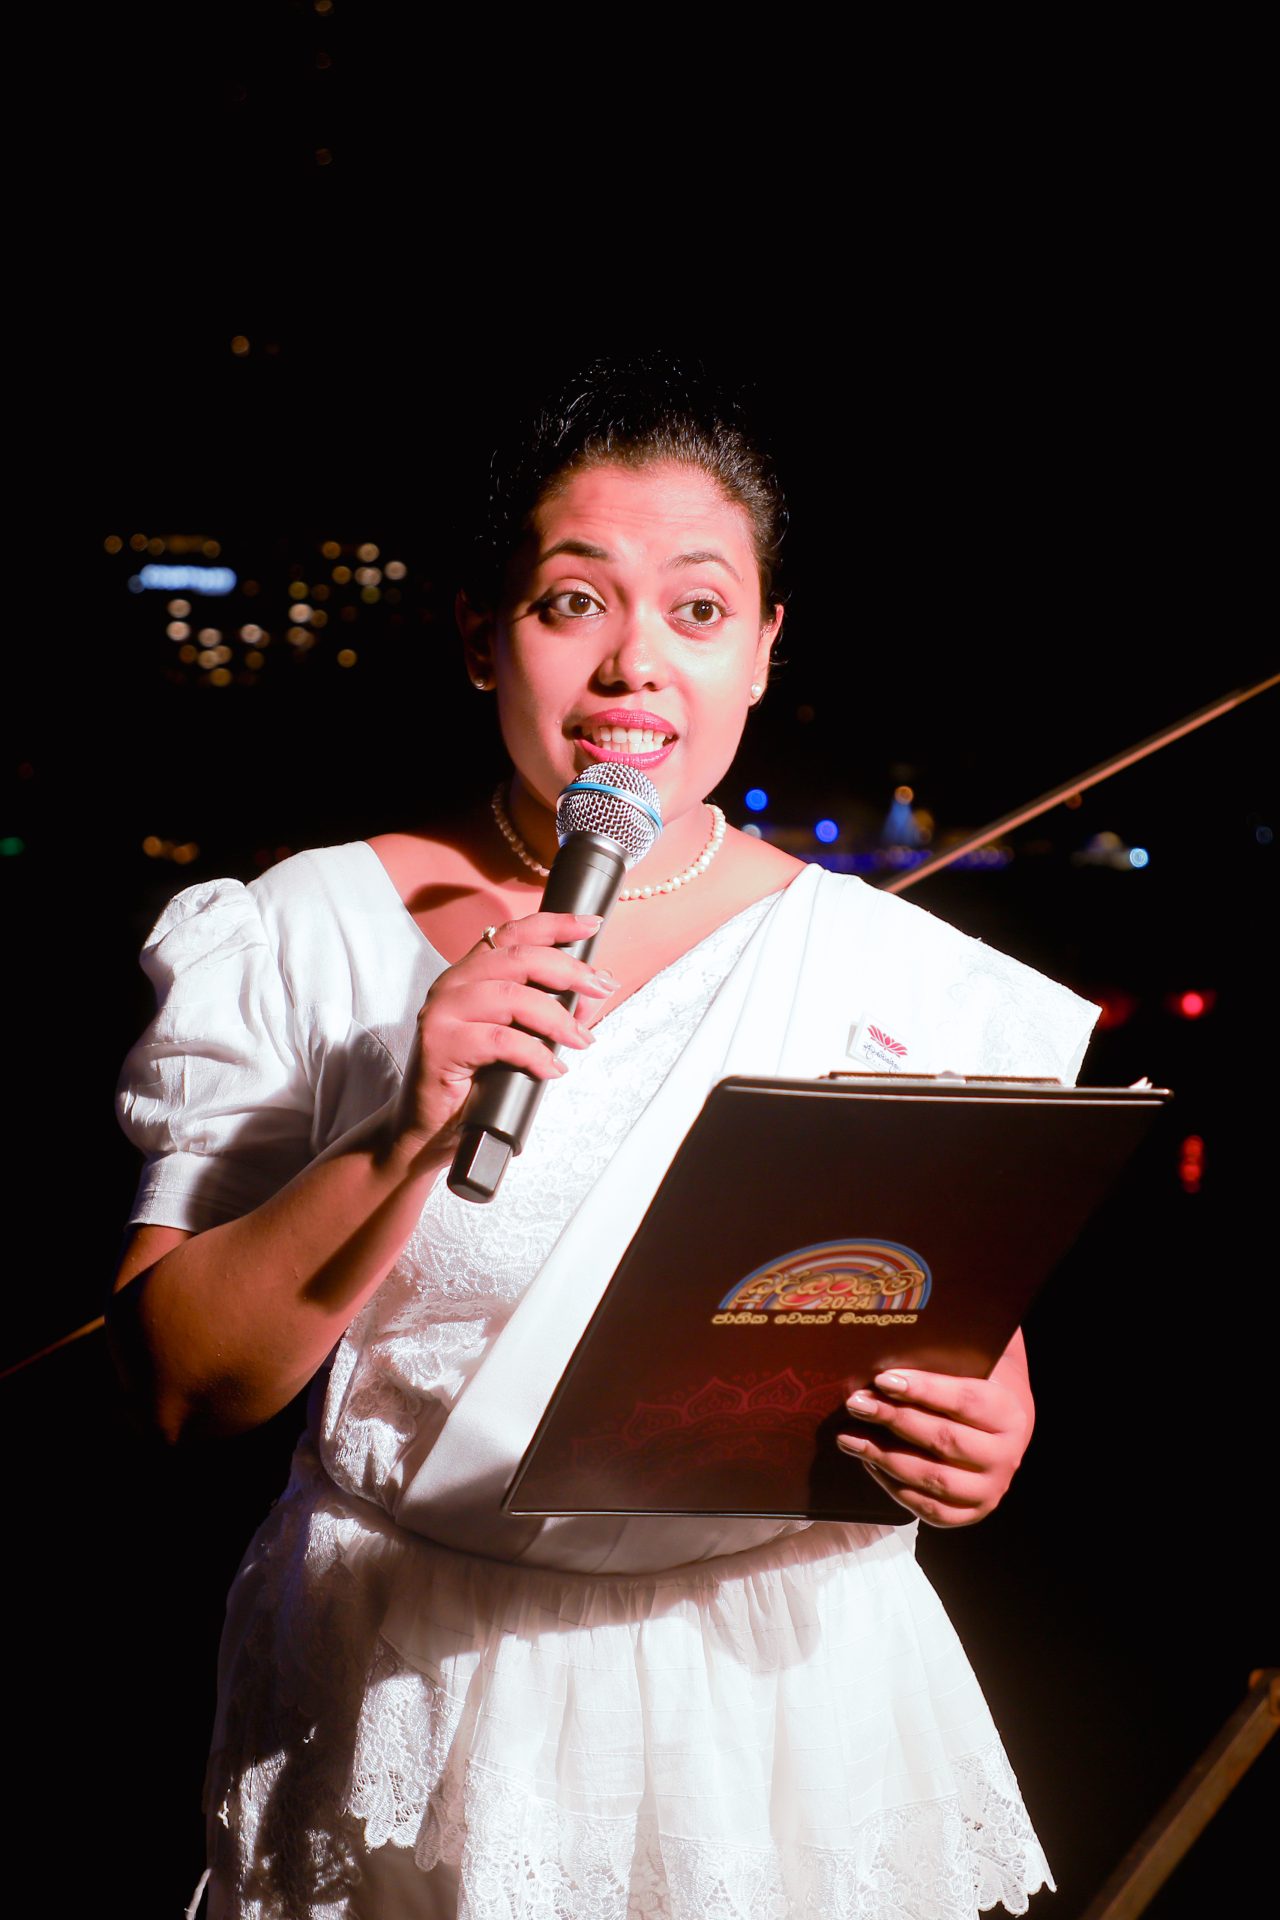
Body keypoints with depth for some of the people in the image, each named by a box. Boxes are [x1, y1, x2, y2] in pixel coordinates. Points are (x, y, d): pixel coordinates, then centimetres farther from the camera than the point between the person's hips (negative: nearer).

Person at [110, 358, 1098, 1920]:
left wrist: (974, 1447, -21)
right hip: (405, 1710, -1)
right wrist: (407, 1141, -23)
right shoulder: (311, 935, -5)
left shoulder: (897, 972, -3)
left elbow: (990, 1365, 3)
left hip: (782, 1702, 1)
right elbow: (177, 1382, -8)